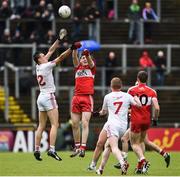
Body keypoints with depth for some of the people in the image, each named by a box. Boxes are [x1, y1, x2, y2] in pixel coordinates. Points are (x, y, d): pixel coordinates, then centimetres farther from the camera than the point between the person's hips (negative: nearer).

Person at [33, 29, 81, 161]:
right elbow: (60, 58, -16)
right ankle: (52, 150, -21)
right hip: (48, 97, -8)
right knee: (55, 124, -10)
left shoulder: (39, 67, 9)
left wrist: (59, 40, 20)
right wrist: (71, 48, -17)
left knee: (41, 126, 9)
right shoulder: (46, 66, -11)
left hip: (41, 97, 8)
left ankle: (37, 150, 6)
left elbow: (51, 51, 16)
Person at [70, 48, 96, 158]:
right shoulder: (78, 68, 17)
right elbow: (74, 57, 1)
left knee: (85, 123, -13)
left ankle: (83, 148, -19)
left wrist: (87, 54, -33)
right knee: (75, 124, 4)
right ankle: (77, 146, 15)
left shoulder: (91, 68, 10)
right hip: (76, 98, 4)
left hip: (87, 98, -4)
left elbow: (90, 61, -11)